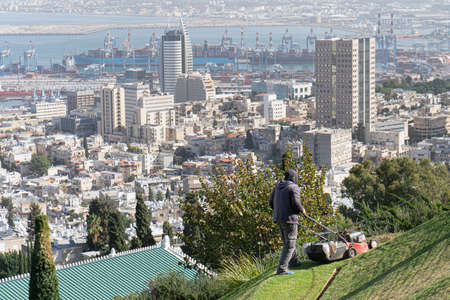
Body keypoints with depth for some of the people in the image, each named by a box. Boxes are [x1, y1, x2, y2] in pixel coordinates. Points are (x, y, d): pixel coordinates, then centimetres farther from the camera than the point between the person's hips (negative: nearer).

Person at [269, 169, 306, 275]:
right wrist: (302, 210, -1)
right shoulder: (294, 187, -10)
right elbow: (296, 203, -20)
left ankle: (293, 262, 42)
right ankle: (282, 269, -11)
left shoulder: (278, 186, 12)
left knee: (288, 241, 25)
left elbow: (271, 203, 13)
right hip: (289, 219, -8)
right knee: (289, 245, -5)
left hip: (279, 218, 8)